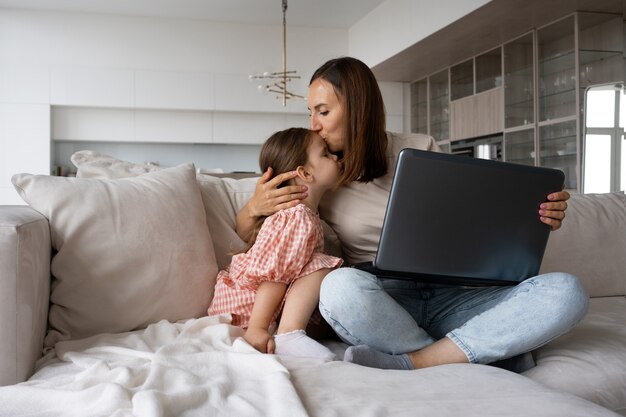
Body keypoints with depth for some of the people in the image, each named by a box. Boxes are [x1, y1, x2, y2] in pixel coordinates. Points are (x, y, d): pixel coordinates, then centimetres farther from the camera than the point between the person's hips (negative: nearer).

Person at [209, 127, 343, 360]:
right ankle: (289, 335, -26)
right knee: (320, 267, -17)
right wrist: (258, 328, -29)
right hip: (245, 304, -10)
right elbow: (274, 273, -26)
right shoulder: (299, 218, -20)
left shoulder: (305, 215, 14)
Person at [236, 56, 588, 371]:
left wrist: (535, 219, -6)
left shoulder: (423, 150, 8)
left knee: (567, 290, -20)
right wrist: (255, 207, -12)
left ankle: (412, 361, -29)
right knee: (341, 286, -37)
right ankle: (491, 351, -23)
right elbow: (246, 237, 12)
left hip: (449, 298, 2)